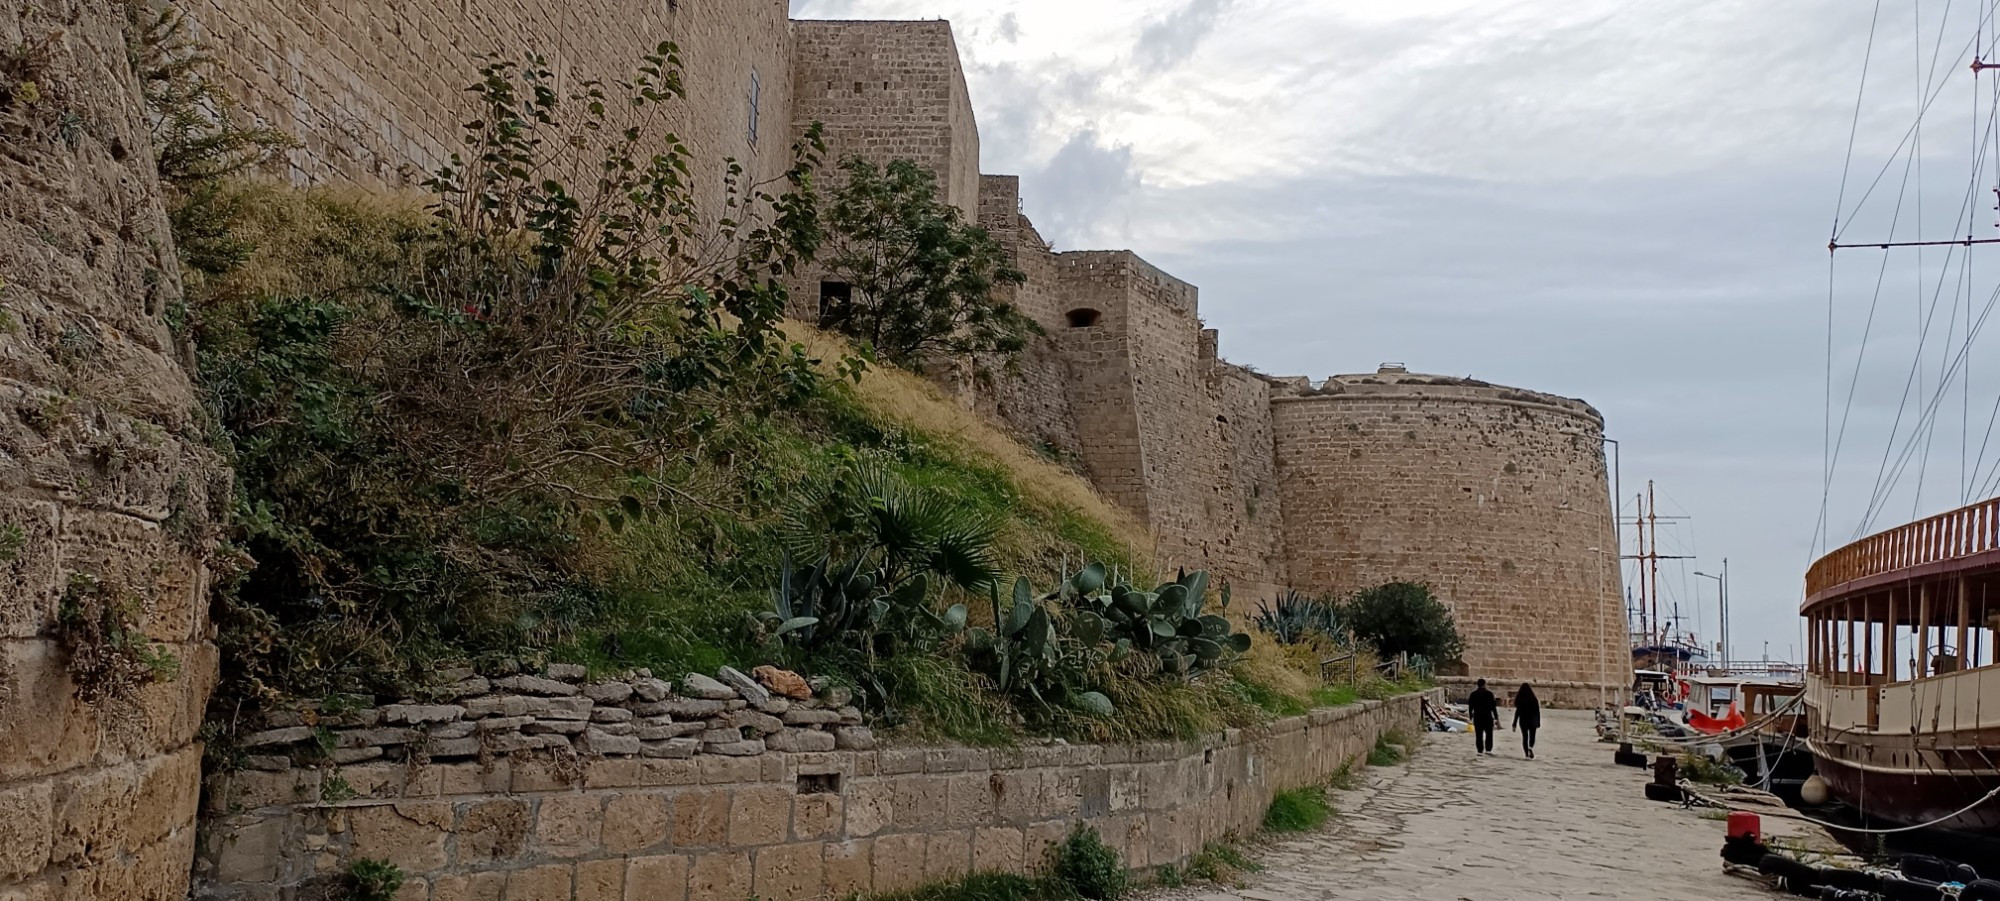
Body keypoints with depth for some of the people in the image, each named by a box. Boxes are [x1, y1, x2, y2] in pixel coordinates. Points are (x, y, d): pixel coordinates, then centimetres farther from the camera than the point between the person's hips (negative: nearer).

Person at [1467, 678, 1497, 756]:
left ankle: (1480, 751, 3)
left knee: (1479, 735, 6)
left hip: (1477, 718, 3)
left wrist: (1470, 717, 16)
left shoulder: (1473, 694, 4)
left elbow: (1470, 707, 7)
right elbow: (1493, 707, -5)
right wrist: (1496, 718, -1)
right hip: (1488, 717, -3)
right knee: (1489, 734, 5)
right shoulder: (1489, 694, -5)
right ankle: (1488, 749, -6)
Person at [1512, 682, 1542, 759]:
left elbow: (1517, 712, -5)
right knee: (1532, 736, 9)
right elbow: (1537, 712, -3)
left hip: (1523, 721, 0)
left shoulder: (1519, 700, -7)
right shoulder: (1534, 700, -6)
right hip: (1532, 721, 0)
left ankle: (1527, 754, 10)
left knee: (1524, 737, 11)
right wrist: (1538, 722, 7)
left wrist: (1514, 724, 0)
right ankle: (1531, 747, -21)